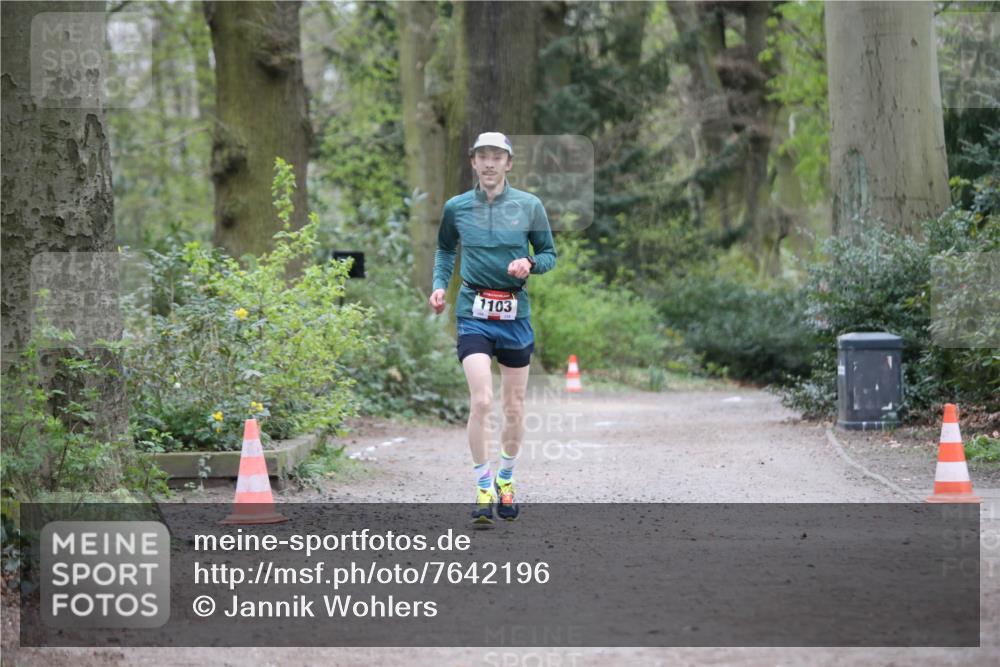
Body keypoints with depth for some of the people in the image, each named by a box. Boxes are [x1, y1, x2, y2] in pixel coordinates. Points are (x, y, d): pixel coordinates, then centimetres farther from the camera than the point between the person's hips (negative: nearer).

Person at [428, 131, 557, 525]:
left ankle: (506, 480, 31)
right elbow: (445, 249, 20)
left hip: (515, 316, 1)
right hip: (473, 314, -1)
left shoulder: (529, 206, 1)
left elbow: (549, 253, 10)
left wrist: (530, 264, -12)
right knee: (481, 401, -17)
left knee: (514, 408, 9)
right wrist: (440, 284, 4)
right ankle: (483, 490, -6)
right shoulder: (456, 207, 3)